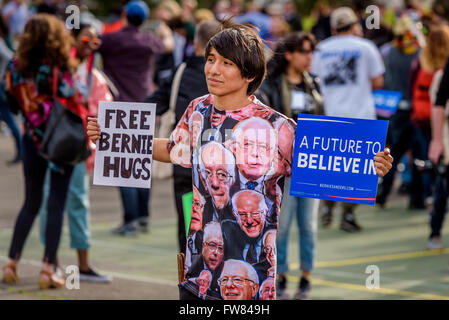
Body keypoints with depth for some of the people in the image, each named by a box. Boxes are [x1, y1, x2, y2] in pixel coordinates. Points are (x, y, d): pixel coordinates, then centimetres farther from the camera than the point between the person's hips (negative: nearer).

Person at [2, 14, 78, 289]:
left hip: (32, 140, 4)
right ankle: (49, 269, 0)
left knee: (31, 202, 18)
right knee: (57, 204, 2)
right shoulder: (60, 70, -17)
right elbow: (72, 104, -15)